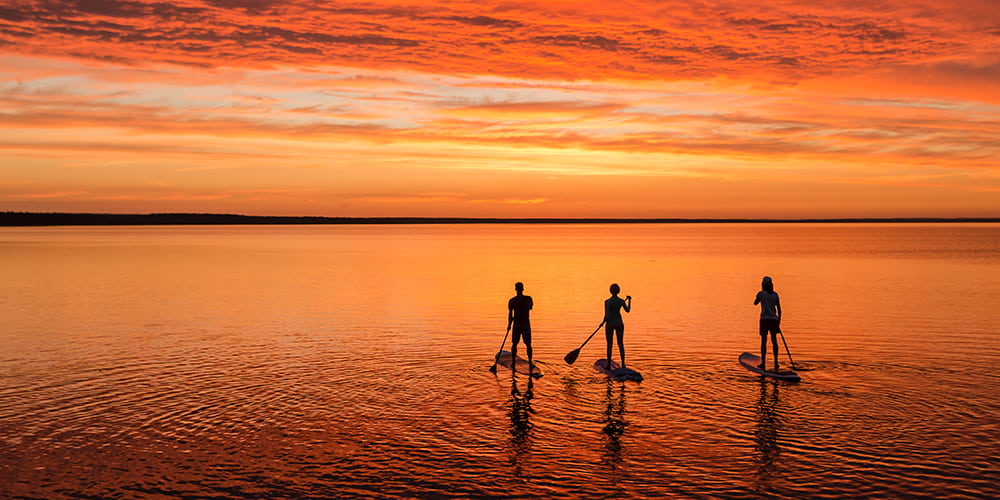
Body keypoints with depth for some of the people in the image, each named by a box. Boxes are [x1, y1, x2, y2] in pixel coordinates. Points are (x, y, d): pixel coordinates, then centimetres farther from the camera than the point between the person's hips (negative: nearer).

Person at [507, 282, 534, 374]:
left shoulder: (512, 301, -7)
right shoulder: (528, 299, -5)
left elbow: (510, 314, -6)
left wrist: (509, 325, 5)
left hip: (516, 324, 0)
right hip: (526, 324, 0)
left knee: (514, 344, 10)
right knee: (528, 344, 10)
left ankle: (513, 363, 10)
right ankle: (530, 362, 10)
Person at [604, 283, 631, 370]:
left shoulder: (607, 302, -15)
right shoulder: (622, 301, -5)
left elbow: (606, 316, -19)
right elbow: (628, 310, 12)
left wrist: (603, 322, 0)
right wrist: (629, 300, 25)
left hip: (610, 323, -3)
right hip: (619, 323, 3)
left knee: (609, 344, 4)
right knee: (620, 343, 11)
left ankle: (609, 365, 5)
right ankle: (623, 364, 13)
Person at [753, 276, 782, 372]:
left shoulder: (761, 293, -4)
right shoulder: (775, 294, 6)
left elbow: (755, 303, 13)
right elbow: (779, 308, 9)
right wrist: (779, 319, 17)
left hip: (765, 319, -3)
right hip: (774, 319, 3)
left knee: (764, 341, 1)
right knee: (774, 340, 9)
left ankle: (763, 363, 3)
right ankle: (776, 362, 7)